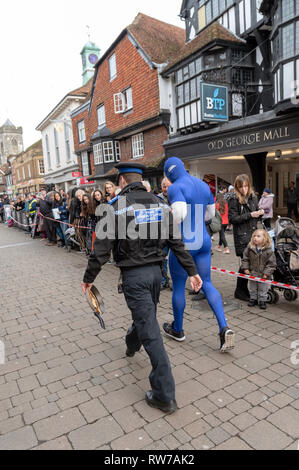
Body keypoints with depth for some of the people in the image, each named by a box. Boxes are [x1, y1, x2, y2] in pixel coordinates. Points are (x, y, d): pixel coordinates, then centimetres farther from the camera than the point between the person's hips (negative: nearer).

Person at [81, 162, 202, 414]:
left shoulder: (115, 206, -11)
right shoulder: (160, 204, 3)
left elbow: (102, 249, -12)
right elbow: (177, 242, 1)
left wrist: (89, 278, 1)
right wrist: (192, 271, 6)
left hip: (133, 275, -5)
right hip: (156, 271, 6)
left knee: (150, 332, -1)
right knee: (145, 315, 28)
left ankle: (165, 395, 7)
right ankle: (131, 345, 59)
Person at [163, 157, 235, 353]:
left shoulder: (175, 187, -15)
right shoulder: (204, 185, 8)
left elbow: (179, 213, -30)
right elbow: (210, 213, 17)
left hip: (184, 244, -7)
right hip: (204, 241, 7)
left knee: (178, 286, 11)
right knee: (207, 284, 15)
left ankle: (178, 330, 30)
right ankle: (225, 328, 2)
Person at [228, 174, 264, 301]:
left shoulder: (253, 197, 12)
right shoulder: (234, 200, -6)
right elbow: (232, 218, -12)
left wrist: (260, 213, 0)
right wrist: (249, 215, -15)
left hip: (253, 233, 6)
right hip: (241, 236, -6)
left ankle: (244, 290, 17)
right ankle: (240, 292, 10)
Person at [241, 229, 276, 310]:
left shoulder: (269, 250, -16)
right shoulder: (250, 248, -9)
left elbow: (271, 263, -12)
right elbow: (245, 258, 2)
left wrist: (266, 273, -15)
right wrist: (245, 268, -5)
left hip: (263, 275, -3)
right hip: (252, 273, 3)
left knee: (263, 290, 11)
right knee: (252, 289, 18)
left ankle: (262, 301, 28)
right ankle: (253, 299, 36)